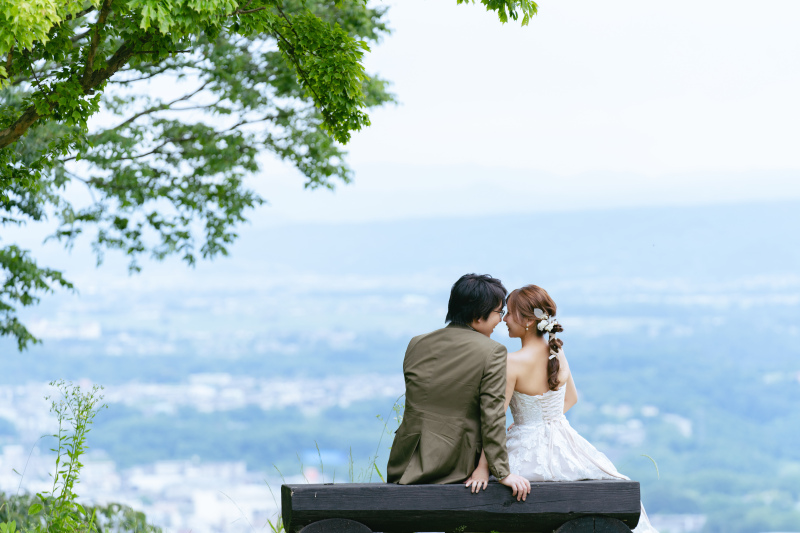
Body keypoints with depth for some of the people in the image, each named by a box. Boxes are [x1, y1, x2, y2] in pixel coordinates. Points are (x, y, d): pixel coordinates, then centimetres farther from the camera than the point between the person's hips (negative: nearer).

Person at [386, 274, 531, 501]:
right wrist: (502, 472, -10)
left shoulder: (416, 344, 9)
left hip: (408, 465, 4)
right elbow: (492, 416, -13)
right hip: (454, 468, -4)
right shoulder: (493, 352, -7)